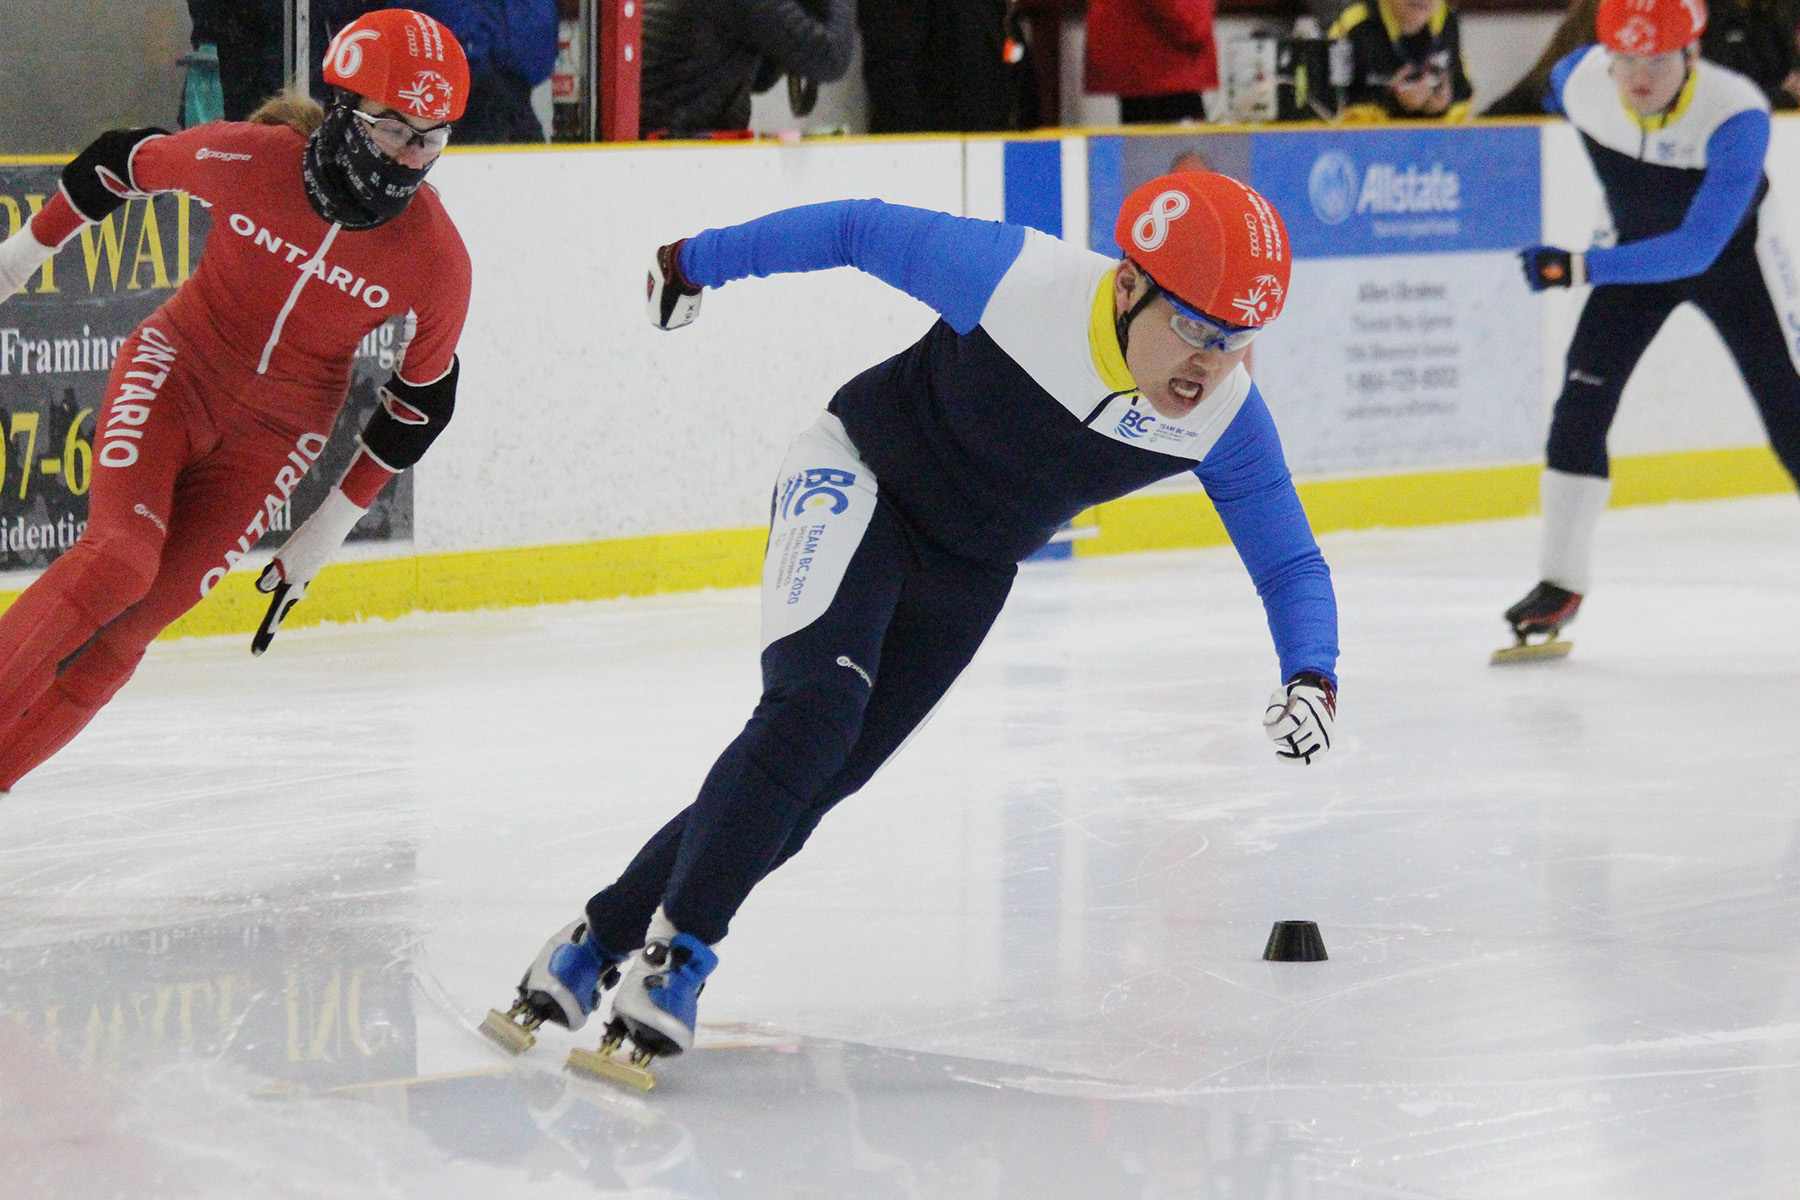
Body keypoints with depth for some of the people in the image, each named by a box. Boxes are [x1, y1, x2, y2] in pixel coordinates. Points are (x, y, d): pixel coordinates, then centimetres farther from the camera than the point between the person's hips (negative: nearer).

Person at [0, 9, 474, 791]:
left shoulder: (436, 262, -18)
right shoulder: (244, 160, -22)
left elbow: (423, 397, -2)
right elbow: (123, 161, -2)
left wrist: (329, 527, 2)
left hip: (277, 433, 1)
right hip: (176, 371, -1)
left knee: (128, 623, -8)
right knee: (118, 557, -24)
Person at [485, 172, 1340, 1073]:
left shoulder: (1226, 417, -20)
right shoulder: (1018, 279, -31)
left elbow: (1290, 563, -10)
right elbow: (859, 231, -16)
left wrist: (1310, 677, -31)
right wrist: (699, 262, -4)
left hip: (966, 576, 5)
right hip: (857, 484, -5)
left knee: (813, 780, -1)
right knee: (814, 711, -27)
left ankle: (603, 940, 6)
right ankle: (676, 949, -19)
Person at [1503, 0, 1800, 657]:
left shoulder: (1737, 115, -37)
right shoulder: (1576, 79, -24)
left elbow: (1698, 248, -43)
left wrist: (1581, 268, -51)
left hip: (1733, 253, -3)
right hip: (1637, 247, 4)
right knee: (1581, 401, -9)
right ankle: (1560, 585, 1)